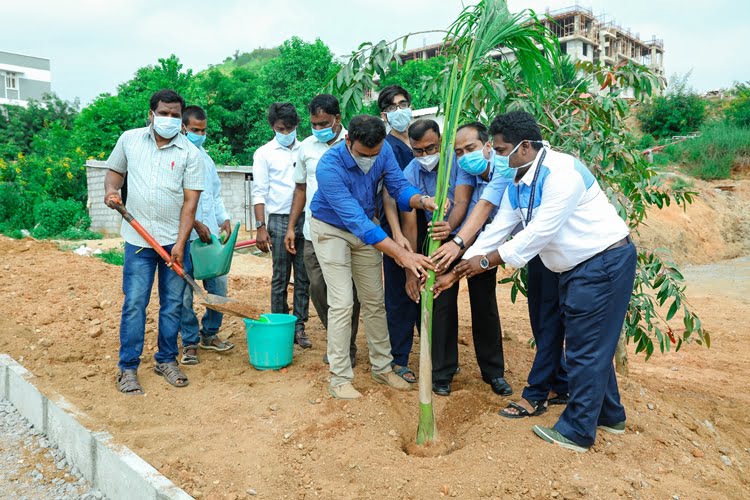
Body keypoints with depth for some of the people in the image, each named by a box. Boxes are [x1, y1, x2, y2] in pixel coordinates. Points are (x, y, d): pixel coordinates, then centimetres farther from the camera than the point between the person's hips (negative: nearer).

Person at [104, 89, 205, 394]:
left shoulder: (189, 153, -2)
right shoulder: (129, 139, 4)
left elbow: (190, 201, -6)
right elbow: (115, 170, 18)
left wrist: (180, 244, -12)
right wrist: (110, 190, -6)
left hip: (175, 240, 0)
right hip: (139, 239, 0)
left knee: (172, 304, 7)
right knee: (134, 303, 0)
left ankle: (167, 360, 23)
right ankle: (128, 367, 12)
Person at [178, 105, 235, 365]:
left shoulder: (205, 157, 17)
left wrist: (224, 218, 6)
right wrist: (195, 223, -16)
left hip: (210, 233, 6)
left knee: (219, 287, 9)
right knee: (184, 292, 1)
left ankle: (209, 334, 26)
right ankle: (190, 342, 15)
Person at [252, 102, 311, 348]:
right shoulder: (264, 153, 3)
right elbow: (259, 192, -1)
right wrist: (260, 226, -8)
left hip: (306, 219, 3)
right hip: (279, 220, -2)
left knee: (303, 278, 4)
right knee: (280, 278, 3)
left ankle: (299, 327, 12)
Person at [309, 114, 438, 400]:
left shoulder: (383, 150, -18)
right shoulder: (329, 167, -35)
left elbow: (398, 187, -17)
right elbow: (356, 220, -41)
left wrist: (423, 200, -43)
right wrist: (403, 255, -47)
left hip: (366, 228, 5)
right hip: (331, 230, -5)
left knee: (374, 301, 8)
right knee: (342, 303, -11)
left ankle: (382, 368, 21)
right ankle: (339, 378, 1)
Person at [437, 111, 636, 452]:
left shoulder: (561, 171, -24)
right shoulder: (517, 185, 5)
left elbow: (541, 230, -27)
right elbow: (497, 228, 5)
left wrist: (488, 261, -20)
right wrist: (455, 272, 1)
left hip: (606, 261, -9)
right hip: (575, 268, 10)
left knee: (586, 348, -2)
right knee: (589, 345, 19)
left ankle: (577, 431, 12)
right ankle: (609, 415, 37)